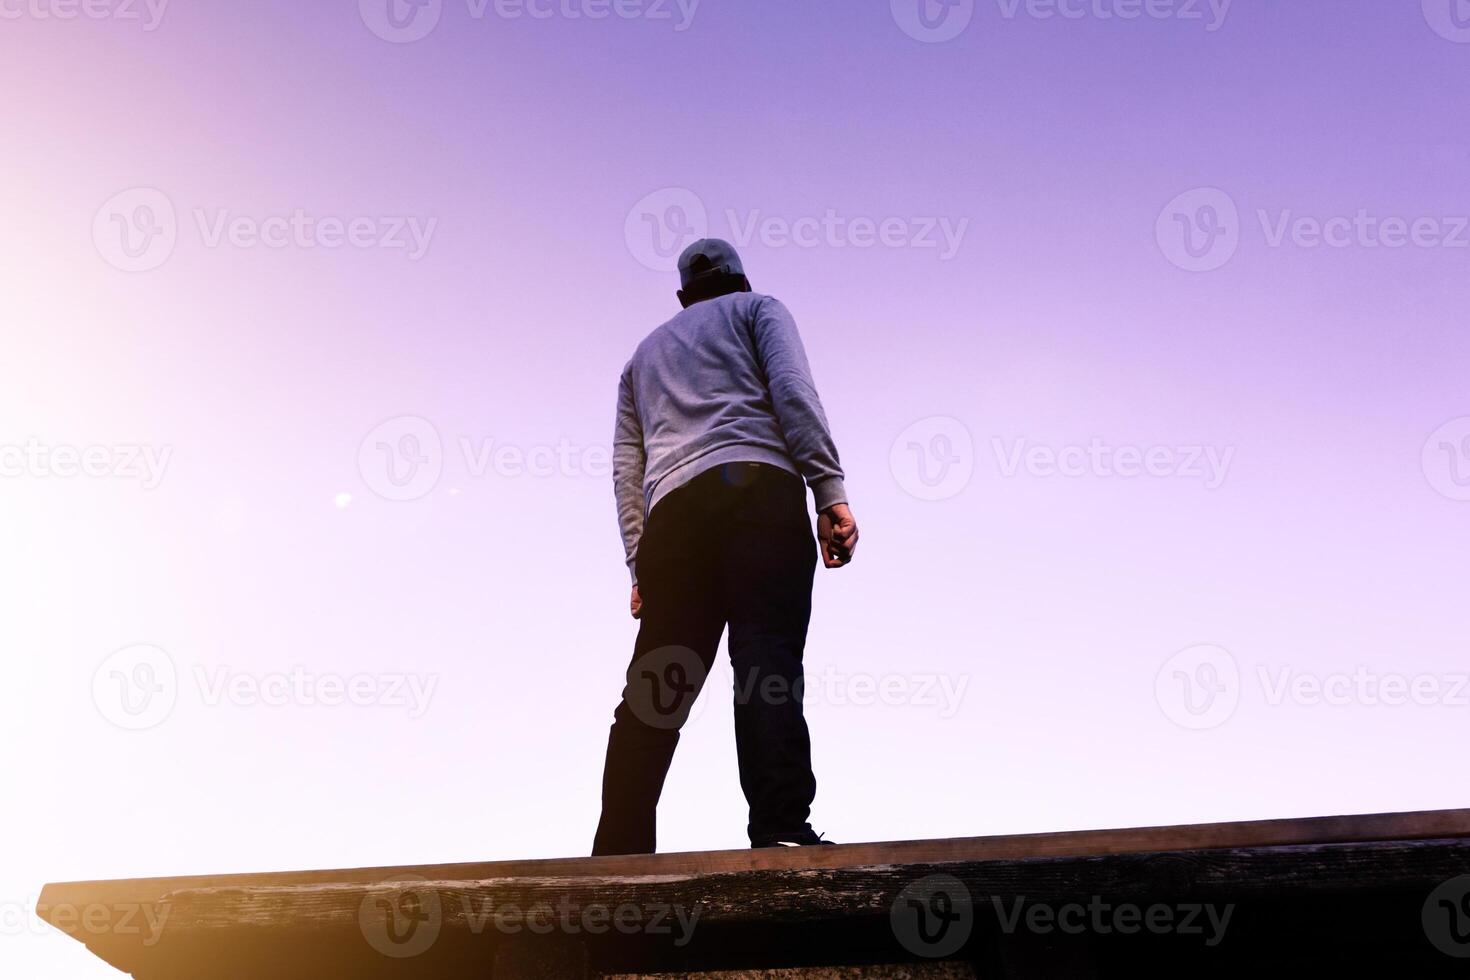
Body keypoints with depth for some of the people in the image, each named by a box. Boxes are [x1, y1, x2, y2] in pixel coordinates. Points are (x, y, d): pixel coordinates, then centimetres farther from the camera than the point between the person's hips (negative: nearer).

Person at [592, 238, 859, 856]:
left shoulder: (645, 352, 35)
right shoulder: (758, 308, 22)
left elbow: (626, 468, 24)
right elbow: (792, 388, 1)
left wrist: (640, 565, 20)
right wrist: (831, 492, -8)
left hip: (674, 510, 4)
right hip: (758, 486, -4)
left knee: (656, 687, 3)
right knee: (767, 656, -17)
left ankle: (620, 851, 0)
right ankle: (780, 828, -30)